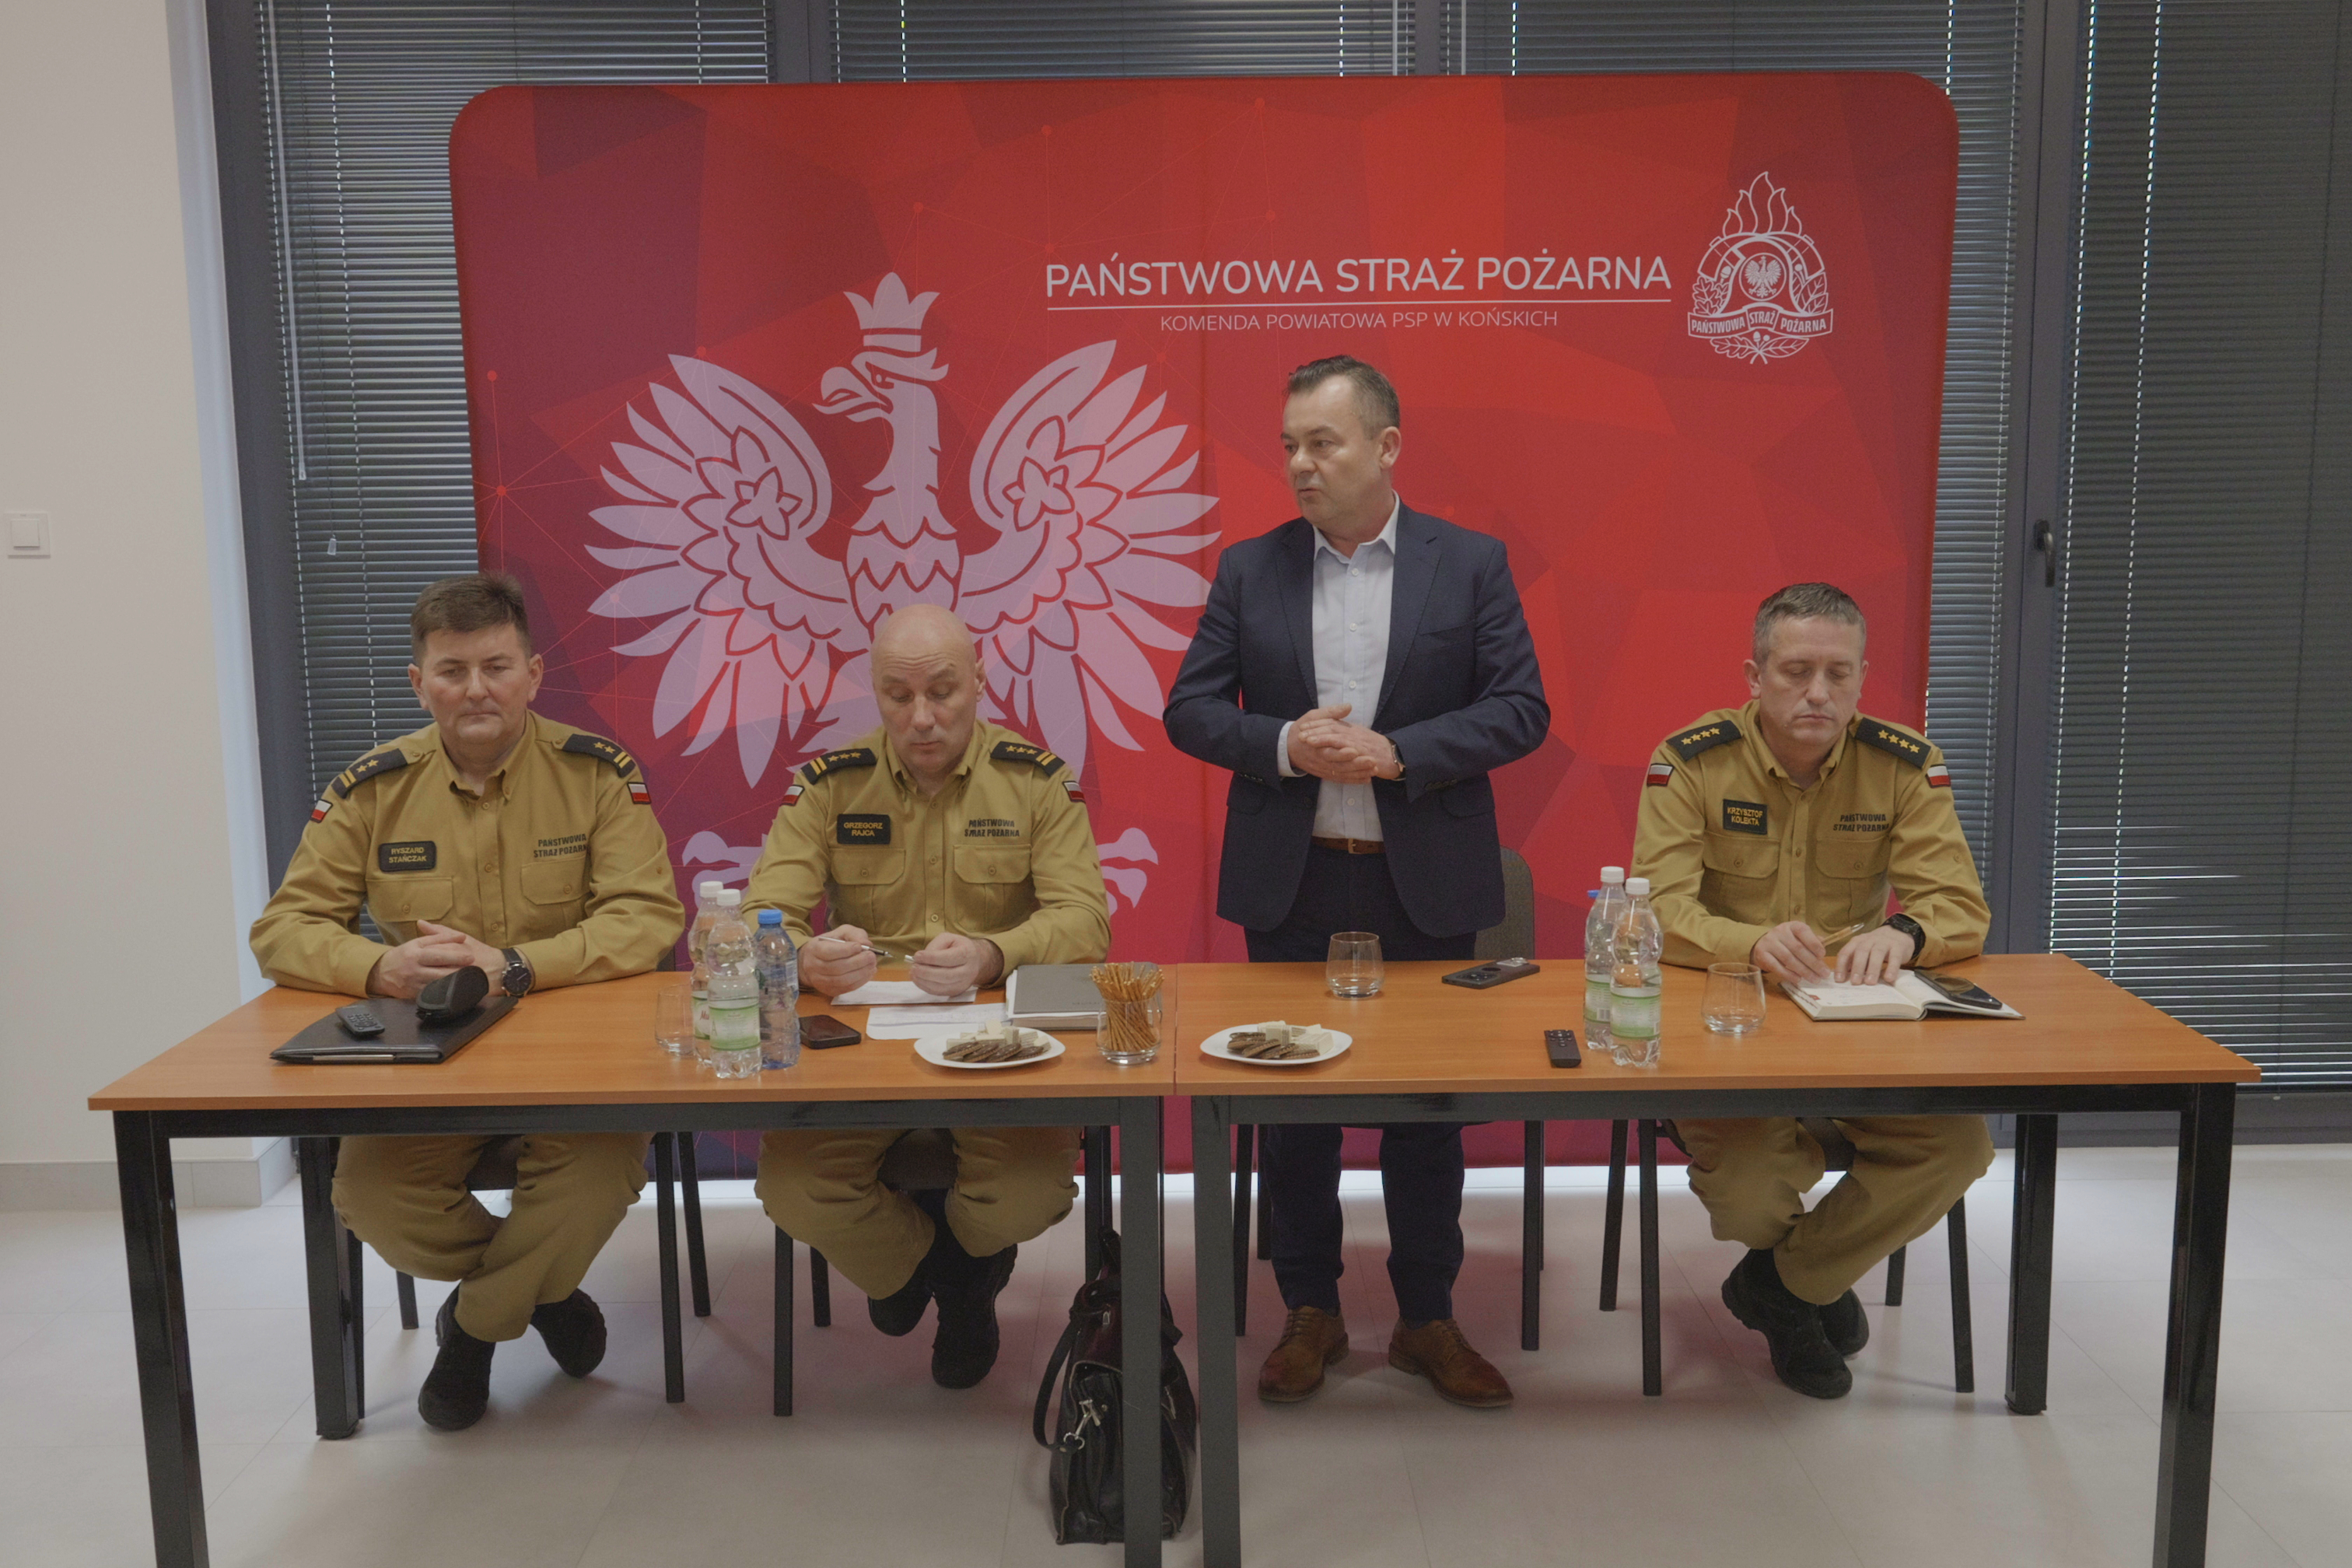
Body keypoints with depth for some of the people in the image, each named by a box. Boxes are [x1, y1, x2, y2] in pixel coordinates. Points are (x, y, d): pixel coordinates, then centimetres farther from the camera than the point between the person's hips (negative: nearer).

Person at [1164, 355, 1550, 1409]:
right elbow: (1190, 710, 2)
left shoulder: (1470, 564, 0)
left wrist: (1398, 752, -18)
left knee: (1427, 1111, 10)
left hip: (1425, 887, -1)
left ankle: (1427, 1319, 27)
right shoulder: (1249, 569, 4)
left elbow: (1521, 709, -4)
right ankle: (1310, 1314, 27)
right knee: (1293, 1108, 10)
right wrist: (1285, 746, -16)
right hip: (1290, 886, 1)